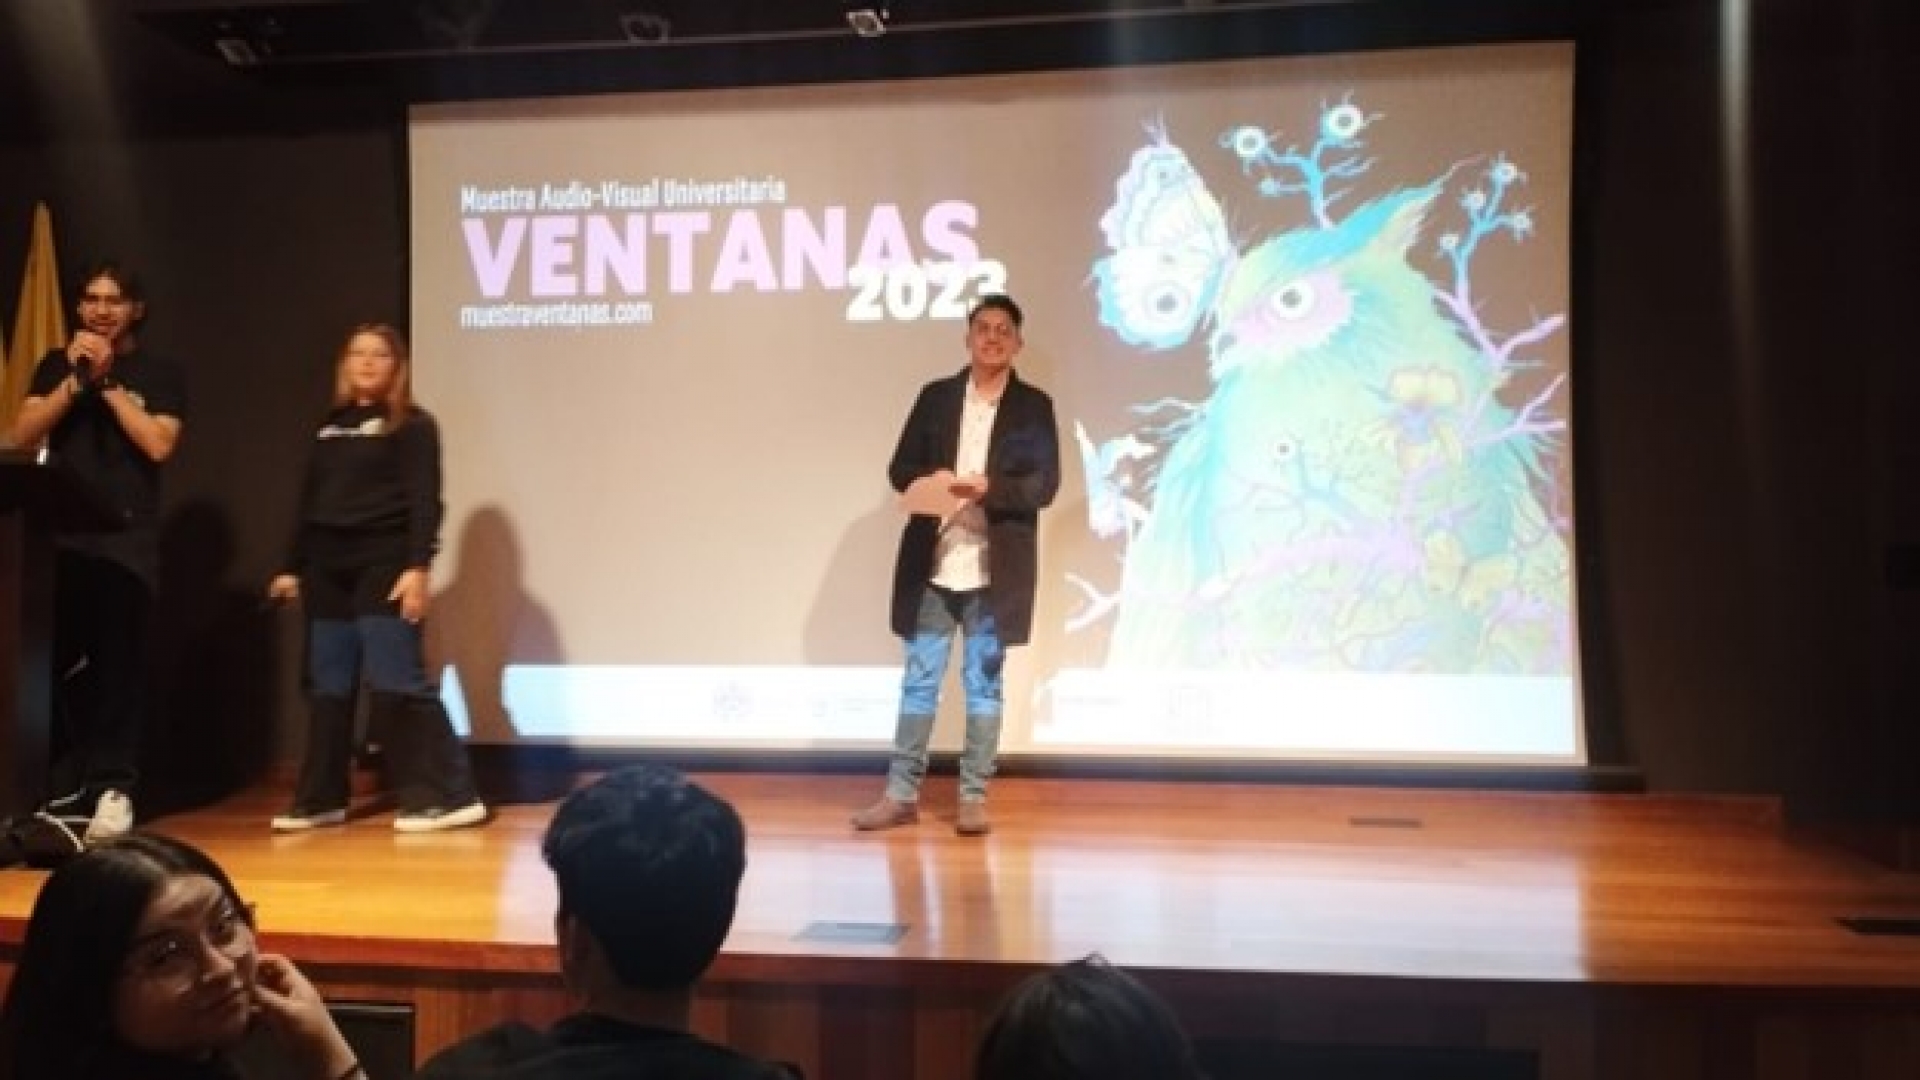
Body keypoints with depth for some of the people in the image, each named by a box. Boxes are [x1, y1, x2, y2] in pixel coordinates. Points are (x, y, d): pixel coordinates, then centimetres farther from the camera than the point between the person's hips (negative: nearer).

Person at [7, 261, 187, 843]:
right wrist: (74, 379, -6)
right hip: (60, 532, 3)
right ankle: (61, 781, 9)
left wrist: (107, 381, -8)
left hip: (127, 536, -3)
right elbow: (22, 436, 4)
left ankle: (112, 785, -3)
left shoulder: (161, 373, 7)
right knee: (55, 661, 0)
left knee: (118, 661, -4)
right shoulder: (55, 364, 15)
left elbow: (159, 445, -7)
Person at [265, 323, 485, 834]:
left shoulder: (413, 425, -1)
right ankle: (320, 800, 20)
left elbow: (424, 502, -9)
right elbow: (308, 500, 19)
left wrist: (417, 567, -19)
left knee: (397, 684, -11)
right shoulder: (329, 426, 17)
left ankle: (452, 796, -8)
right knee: (328, 687, 10)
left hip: (383, 565, -6)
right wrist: (292, 567, 18)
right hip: (328, 569, 6)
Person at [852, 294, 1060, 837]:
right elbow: (900, 469, 6)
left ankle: (974, 797, 15)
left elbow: (1045, 485, -5)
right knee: (918, 681, 7)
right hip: (933, 565, 2)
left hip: (994, 570, -2)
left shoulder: (1034, 405, 3)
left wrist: (988, 487, -19)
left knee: (983, 684, 7)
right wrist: (930, 480, -15)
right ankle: (901, 793, 14)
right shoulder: (935, 396, 9)